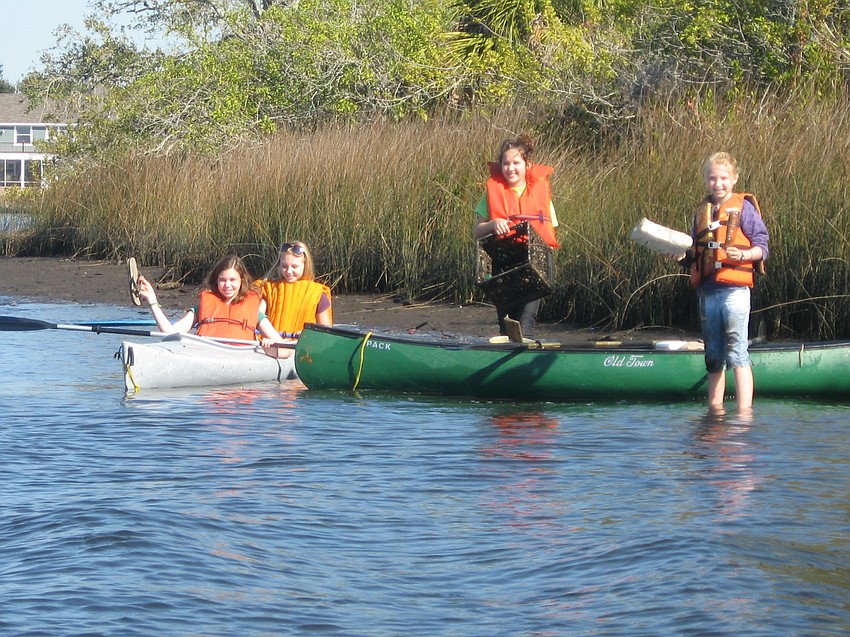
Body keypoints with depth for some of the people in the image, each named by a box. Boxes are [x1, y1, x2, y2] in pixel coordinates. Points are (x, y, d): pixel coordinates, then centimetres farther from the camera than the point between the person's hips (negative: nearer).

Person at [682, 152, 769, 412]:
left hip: (734, 290, -6)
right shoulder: (702, 211, 15)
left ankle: (744, 411, -10)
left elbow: (762, 247, -5)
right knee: (713, 356, 12)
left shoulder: (744, 208, -1)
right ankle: (715, 409, 20)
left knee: (737, 352, -10)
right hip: (707, 291, 6)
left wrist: (743, 255, -23)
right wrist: (683, 257, 2)